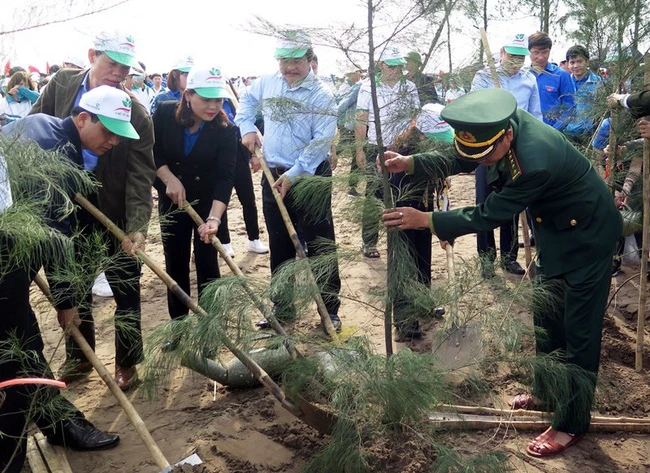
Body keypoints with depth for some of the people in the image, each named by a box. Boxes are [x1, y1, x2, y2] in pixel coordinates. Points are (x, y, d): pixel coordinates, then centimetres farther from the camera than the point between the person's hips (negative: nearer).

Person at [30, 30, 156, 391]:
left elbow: (140, 176, -19)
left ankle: (127, 362, 24)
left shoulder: (136, 113, -15)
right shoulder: (61, 84, -3)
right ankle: (78, 357, 34)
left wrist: (136, 226, -30)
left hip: (112, 207, -3)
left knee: (125, 287, 5)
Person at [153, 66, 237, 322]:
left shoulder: (226, 130, -20)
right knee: (175, 263, 8)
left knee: (207, 262, 0)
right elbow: (152, 152, -4)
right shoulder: (165, 113, -15)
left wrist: (214, 218, -37)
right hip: (172, 197, 2)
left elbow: (225, 177, -26)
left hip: (208, 199, -2)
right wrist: (170, 179, -17)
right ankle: (178, 325, 21)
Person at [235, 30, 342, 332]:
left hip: (310, 178, -5)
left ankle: (330, 308, 12)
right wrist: (247, 128, 8)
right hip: (273, 176, 6)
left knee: (320, 247, 0)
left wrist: (293, 175, -21)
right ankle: (282, 306, 28)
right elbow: (247, 101, 26)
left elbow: (320, 142, -18)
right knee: (279, 247, 14)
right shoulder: (267, 83, 5)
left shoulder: (321, 96, -13)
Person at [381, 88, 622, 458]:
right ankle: (547, 391, 37)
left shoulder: (535, 161, -40)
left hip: (586, 234, -9)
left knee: (578, 329, 0)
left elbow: (489, 215, -30)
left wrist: (426, 220, -27)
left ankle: (572, 423, 15)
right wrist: (409, 163, -22)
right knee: (546, 316, 18)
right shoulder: (502, 124, -16)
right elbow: (456, 161, -6)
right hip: (556, 228, 9)